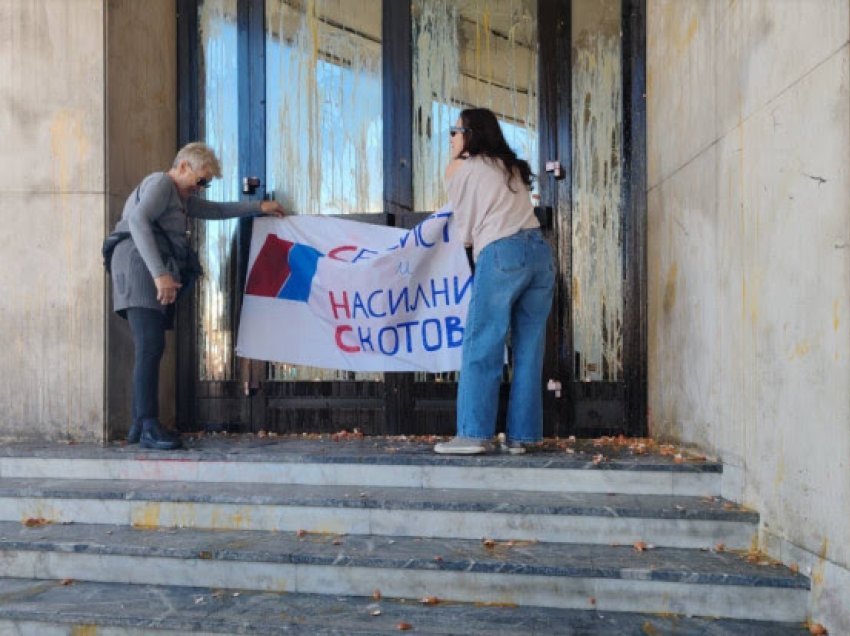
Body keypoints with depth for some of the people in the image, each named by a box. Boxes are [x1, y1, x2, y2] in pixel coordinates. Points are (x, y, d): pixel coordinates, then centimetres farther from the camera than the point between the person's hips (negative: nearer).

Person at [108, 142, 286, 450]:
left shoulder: (180, 196, 30)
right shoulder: (160, 183, -1)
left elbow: (217, 210, 39)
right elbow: (138, 221, -17)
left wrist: (259, 206, 35)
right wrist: (159, 273, -25)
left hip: (153, 273, 10)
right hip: (140, 264, -10)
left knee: (150, 349, 4)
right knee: (151, 347, -16)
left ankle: (140, 425, 5)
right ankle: (148, 427, -19)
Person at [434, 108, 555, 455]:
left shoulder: (458, 168, 10)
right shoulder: (512, 167, 26)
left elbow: (465, 230, 12)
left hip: (501, 254, -6)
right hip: (540, 252, 6)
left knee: (481, 348, -3)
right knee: (529, 351, 5)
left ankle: (474, 434, -5)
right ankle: (520, 436, 7)